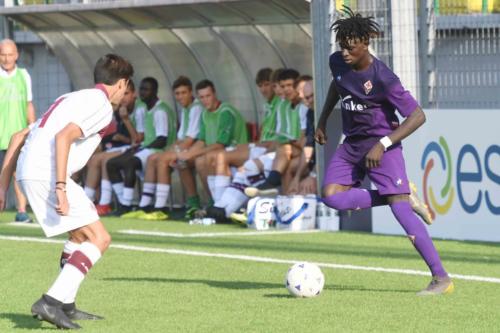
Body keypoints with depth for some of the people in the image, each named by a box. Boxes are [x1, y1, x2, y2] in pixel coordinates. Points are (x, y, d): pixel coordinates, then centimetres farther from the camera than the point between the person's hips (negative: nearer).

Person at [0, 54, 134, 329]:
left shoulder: (71, 100, 27)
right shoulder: (101, 105, -2)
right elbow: (63, 137, -20)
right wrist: (61, 188, -23)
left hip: (28, 172, 9)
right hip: (46, 174, -9)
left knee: (82, 234, 25)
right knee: (99, 239, -8)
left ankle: (65, 306, 23)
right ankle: (51, 302, -19)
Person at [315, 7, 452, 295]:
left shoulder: (383, 78, -22)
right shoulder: (337, 63, -2)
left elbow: (417, 116, -21)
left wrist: (382, 145, -25)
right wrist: (323, 120, 22)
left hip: (381, 146, -7)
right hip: (352, 144, 7)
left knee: (399, 206, -19)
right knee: (332, 196, -13)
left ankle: (441, 279, -17)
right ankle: (405, 199, 1)